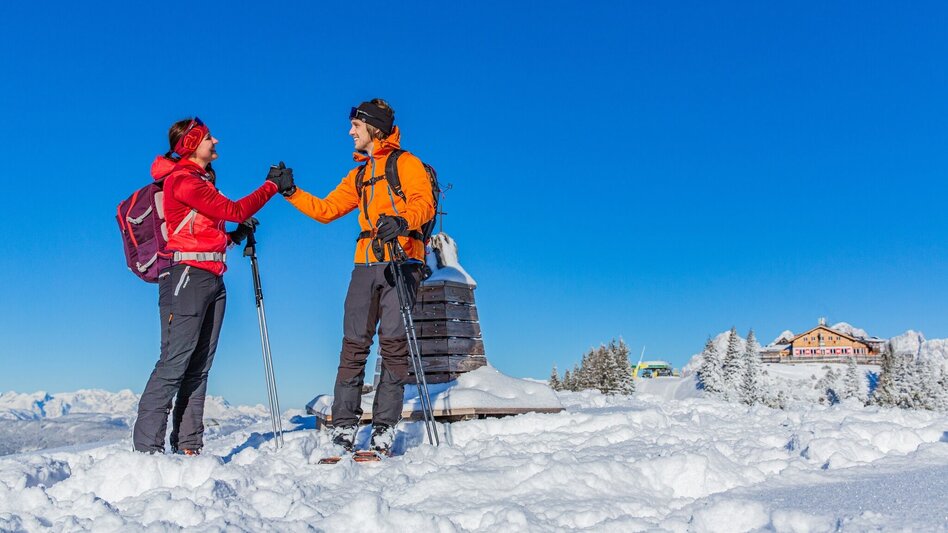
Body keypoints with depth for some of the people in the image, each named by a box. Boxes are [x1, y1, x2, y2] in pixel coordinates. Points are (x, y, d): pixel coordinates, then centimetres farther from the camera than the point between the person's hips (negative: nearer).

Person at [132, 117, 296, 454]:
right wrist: (272, 186, -6)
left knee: (199, 366, 5)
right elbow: (233, 210, -12)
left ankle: (188, 446, 8)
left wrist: (235, 235, 5)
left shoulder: (202, 180, 23)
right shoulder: (182, 180, -5)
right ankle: (147, 445, -7)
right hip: (187, 275, -9)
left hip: (212, 280, 9)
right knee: (175, 362, -11)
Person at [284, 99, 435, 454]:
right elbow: (325, 210, 25)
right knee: (354, 343, -2)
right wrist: (291, 192, 14)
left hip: (401, 261, -5)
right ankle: (343, 428, 0)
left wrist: (402, 220, -30)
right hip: (366, 264, 5)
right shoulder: (358, 175, 26)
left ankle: (384, 430, -4)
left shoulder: (406, 163, 7)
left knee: (393, 342, -8)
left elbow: (424, 203, -10)